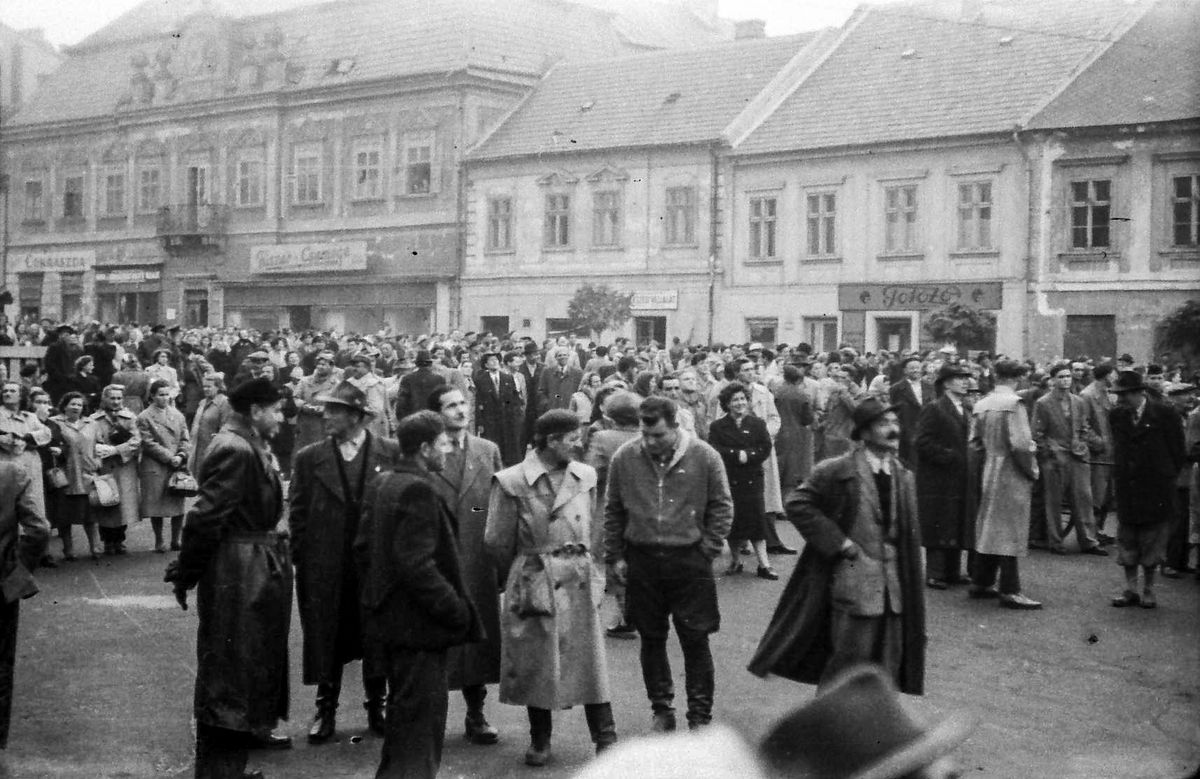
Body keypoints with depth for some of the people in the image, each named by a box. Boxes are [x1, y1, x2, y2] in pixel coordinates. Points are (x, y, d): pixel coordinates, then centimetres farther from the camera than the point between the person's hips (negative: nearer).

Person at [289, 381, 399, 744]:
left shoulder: (392, 453, -3)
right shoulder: (310, 458, 0)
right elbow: (298, 513, 3)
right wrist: (301, 559, -2)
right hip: (325, 568, 1)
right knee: (326, 639, 8)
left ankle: (377, 708, 24)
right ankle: (326, 711, 21)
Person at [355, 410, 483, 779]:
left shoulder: (380, 484, 8)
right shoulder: (419, 490, -20)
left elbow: (363, 547, 14)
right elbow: (417, 565, -25)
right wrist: (456, 610, -18)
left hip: (386, 619, 10)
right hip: (418, 624, -10)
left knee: (403, 713, 22)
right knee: (421, 717, -1)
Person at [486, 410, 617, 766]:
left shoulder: (585, 476, 3)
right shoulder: (511, 482, -10)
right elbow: (497, 541, 0)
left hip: (579, 580, 3)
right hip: (535, 584, -3)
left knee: (590, 657, 3)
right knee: (536, 661, 6)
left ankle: (606, 740, 9)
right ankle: (540, 740, 21)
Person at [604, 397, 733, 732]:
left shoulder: (704, 457, -7)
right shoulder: (624, 458, -2)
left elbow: (721, 506, 2)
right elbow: (613, 511, 7)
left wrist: (708, 549, -3)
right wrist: (614, 556, 5)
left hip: (689, 560, -2)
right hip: (642, 560, 2)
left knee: (696, 641, 3)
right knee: (652, 640, 11)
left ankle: (700, 716, 14)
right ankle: (662, 710, 25)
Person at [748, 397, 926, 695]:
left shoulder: (904, 478, 9)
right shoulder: (837, 471, -10)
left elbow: (910, 534, 17)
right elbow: (797, 503, -11)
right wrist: (837, 541, -14)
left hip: (893, 586, 6)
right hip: (853, 580, -6)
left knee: (888, 667, 10)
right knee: (848, 661, -4)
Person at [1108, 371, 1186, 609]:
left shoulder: (1164, 414, -9)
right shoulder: (1117, 415, 3)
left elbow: (1178, 452, -2)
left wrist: (1166, 480, 1)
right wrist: (1119, 477, 12)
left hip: (1156, 489, -4)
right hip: (1126, 489, 4)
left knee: (1152, 541, 4)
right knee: (1127, 541, 6)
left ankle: (1148, 590, 13)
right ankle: (1130, 590, 14)